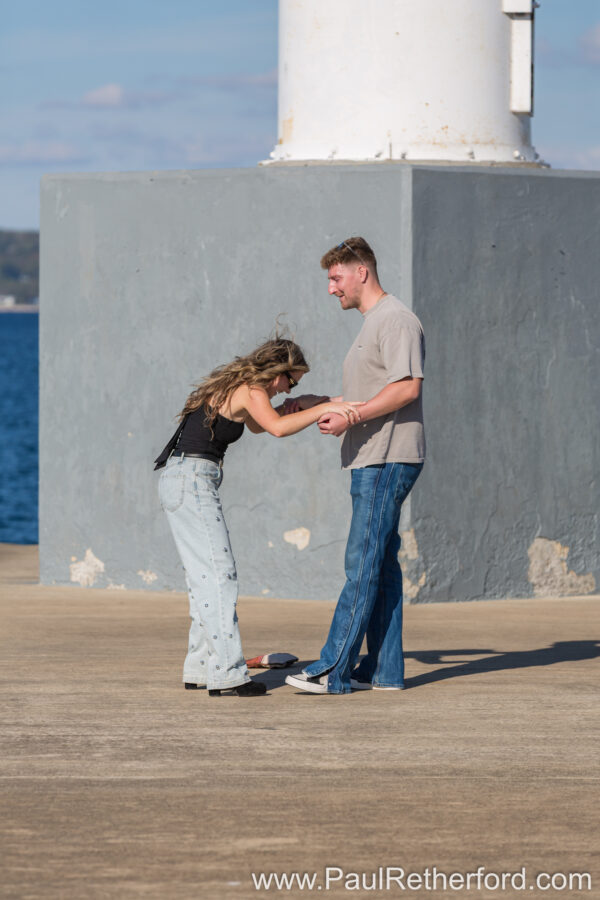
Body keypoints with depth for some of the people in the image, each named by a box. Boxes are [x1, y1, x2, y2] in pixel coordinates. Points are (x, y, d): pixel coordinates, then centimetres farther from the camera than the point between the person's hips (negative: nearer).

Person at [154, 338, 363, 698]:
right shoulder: (250, 390, -10)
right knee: (218, 572, -12)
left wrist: (285, 409, 20)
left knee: (205, 574, 13)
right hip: (192, 480, -10)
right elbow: (277, 428, -28)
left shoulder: (234, 386, 19)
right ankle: (228, 672, -16)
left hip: (179, 479, 10)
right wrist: (324, 408, -27)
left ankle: (200, 668, 14)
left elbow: (256, 424, 37)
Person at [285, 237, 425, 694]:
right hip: (372, 462, 10)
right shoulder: (372, 324, 22)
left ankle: (334, 670, -13)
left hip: (388, 461, -10)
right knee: (381, 564, 9)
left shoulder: (396, 319, -11)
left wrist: (351, 417, -22)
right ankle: (384, 669, 12)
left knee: (363, 563, -11)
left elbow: (407, 387, -21)